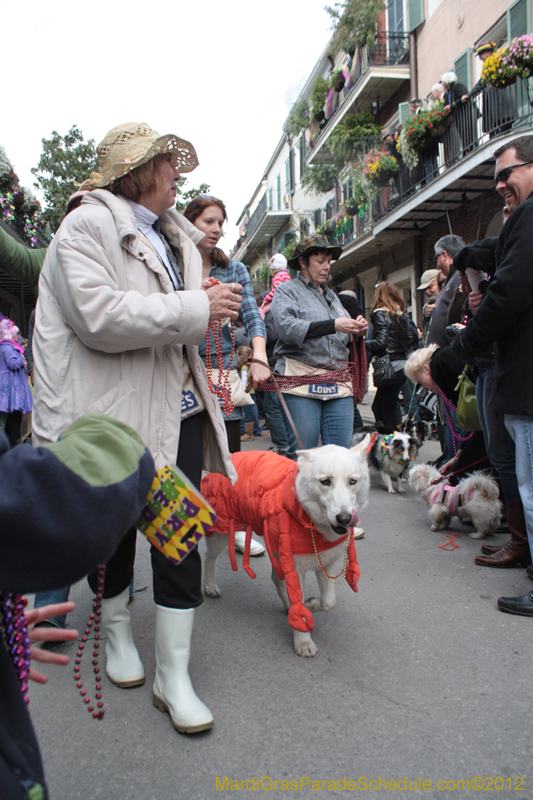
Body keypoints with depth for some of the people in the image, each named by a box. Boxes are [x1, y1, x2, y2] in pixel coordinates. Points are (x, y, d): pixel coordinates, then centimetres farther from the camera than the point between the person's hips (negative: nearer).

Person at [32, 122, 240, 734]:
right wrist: (195, 308, -21)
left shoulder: (175, 235, 18)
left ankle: (174, 673, 16)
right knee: (112, 531, 14)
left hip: (176, 408, 6)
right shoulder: (87, 226, -9)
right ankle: (117, 632, 41)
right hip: (111, 411, -6)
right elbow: (100, 317, -24)